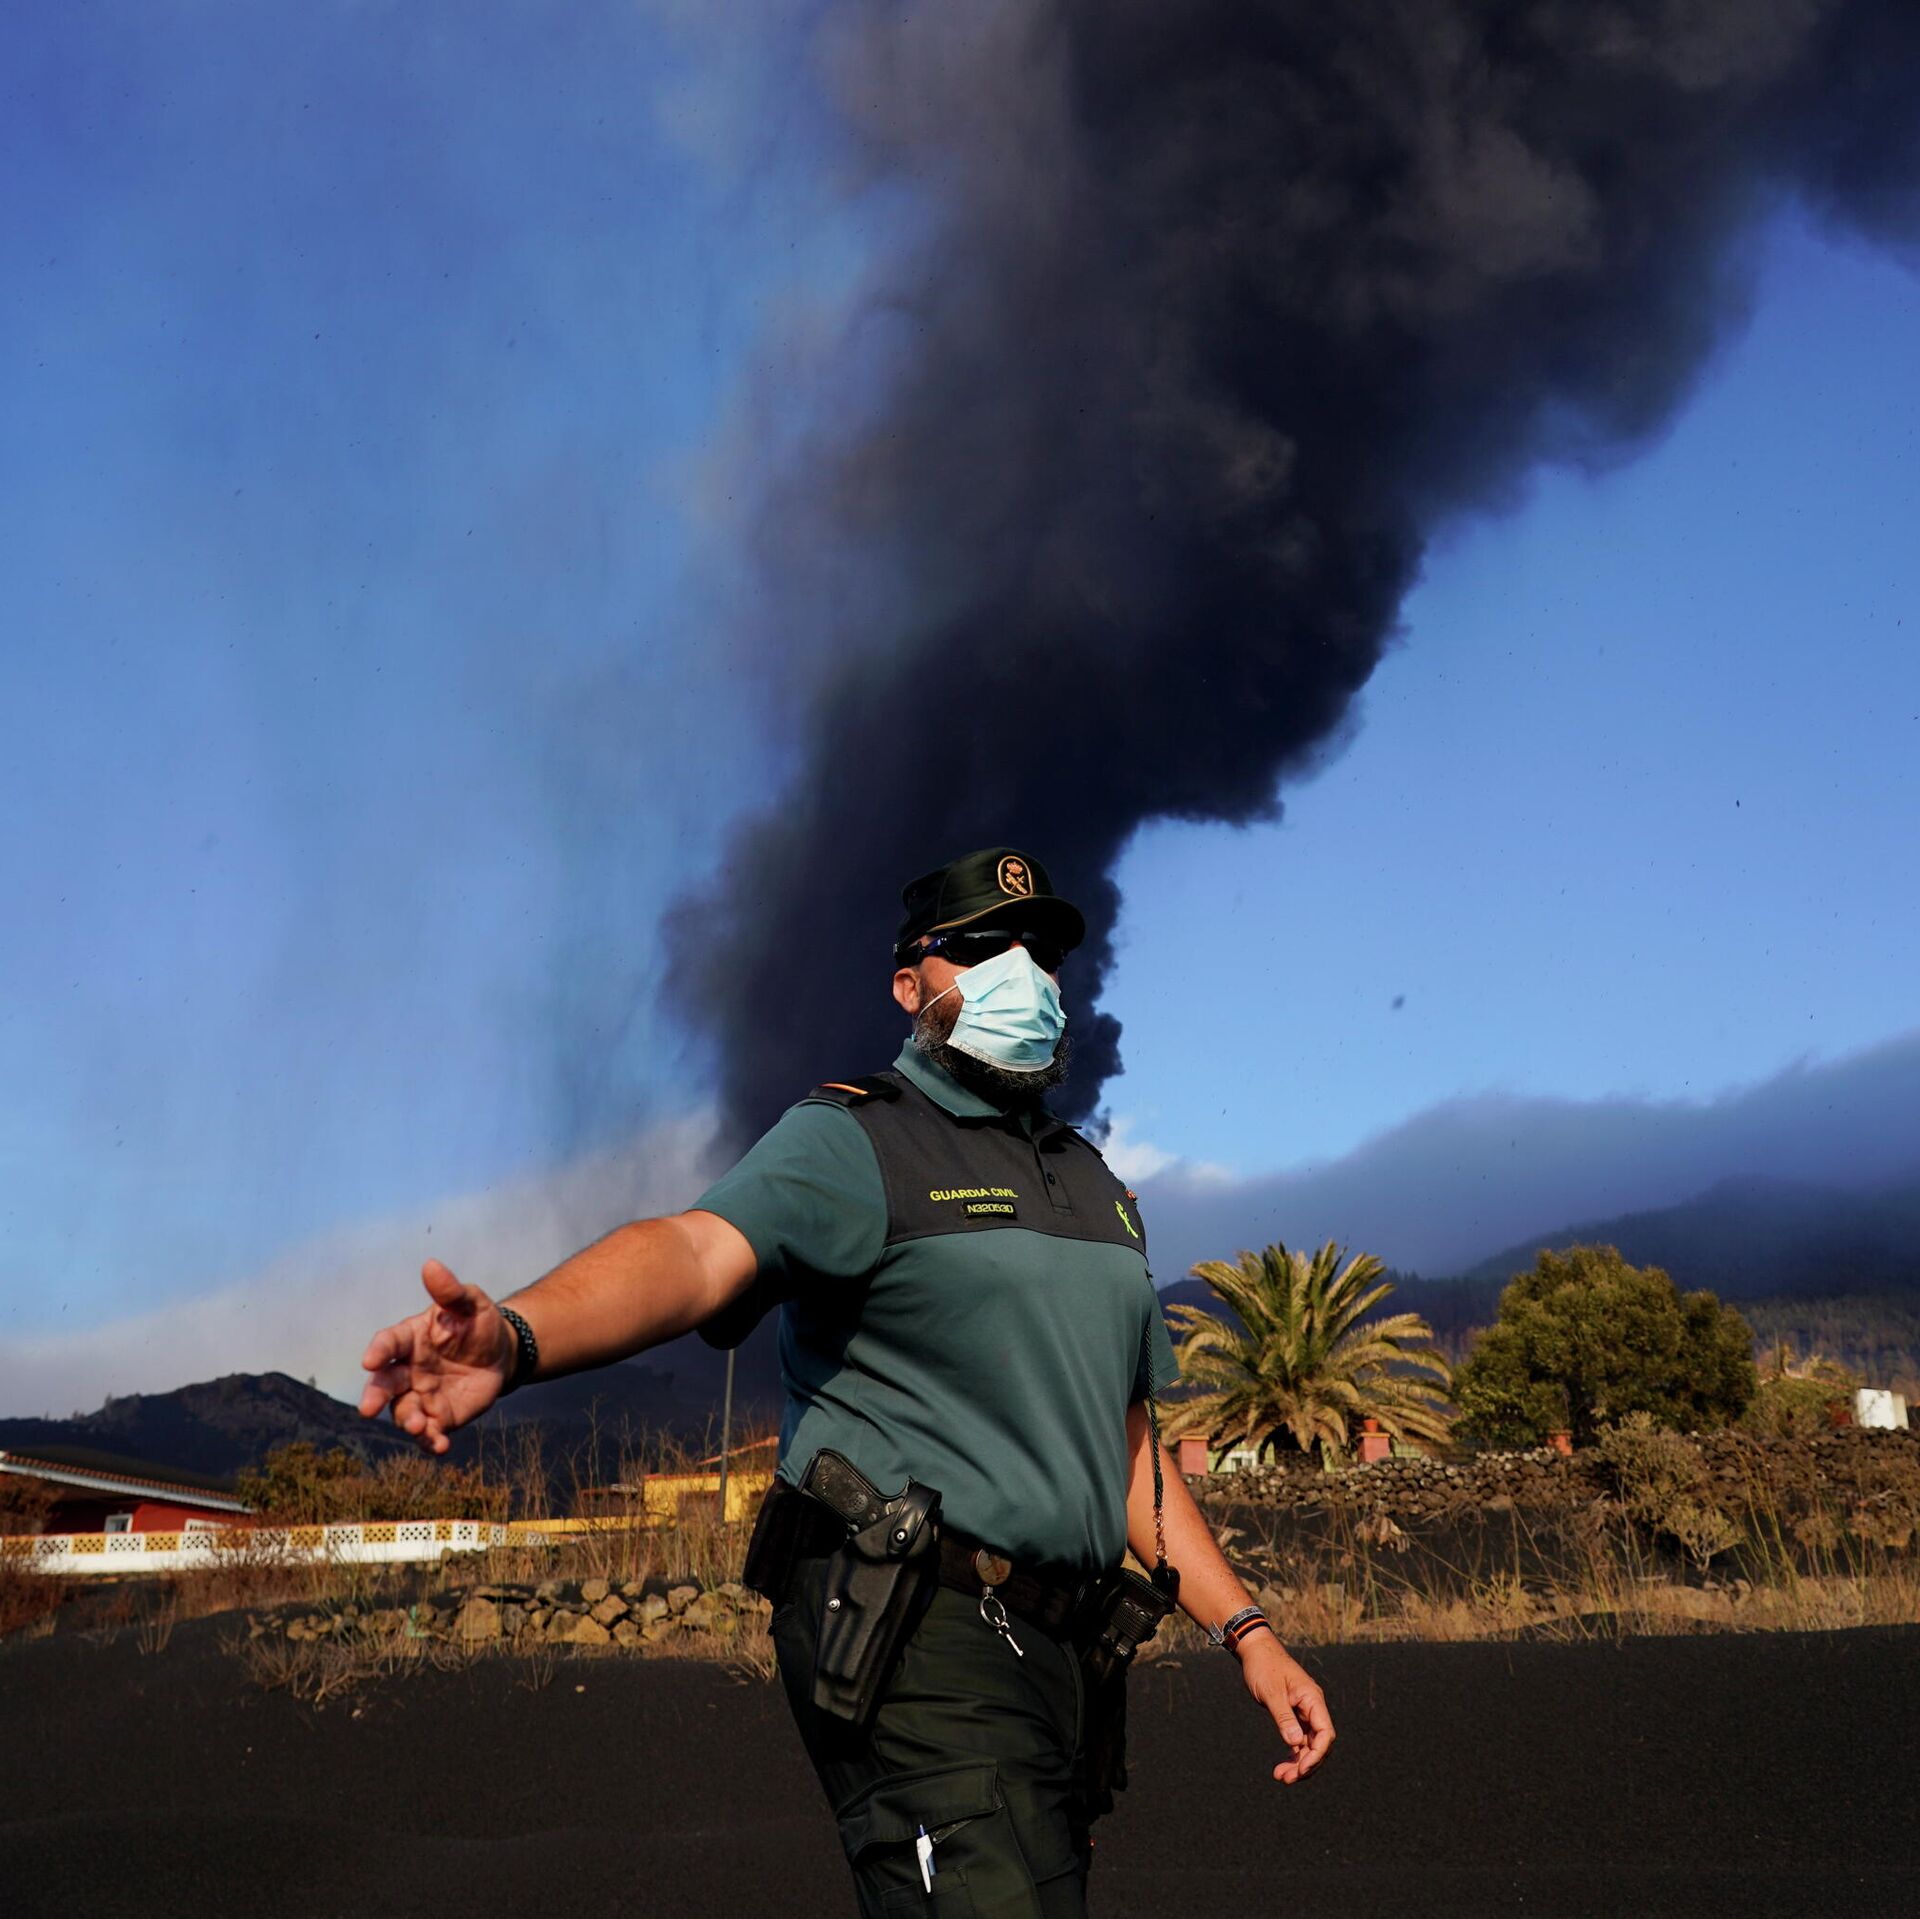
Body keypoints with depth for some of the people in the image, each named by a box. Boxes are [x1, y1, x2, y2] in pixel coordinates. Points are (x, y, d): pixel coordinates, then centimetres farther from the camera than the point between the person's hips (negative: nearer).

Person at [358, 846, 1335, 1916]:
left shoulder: (1093, 1186, 19)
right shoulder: (855, 1143, -5)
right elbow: (701, 1250, -26)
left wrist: (1244, 1629, 16)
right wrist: (518, 1337, -46)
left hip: (1062, 1652, 8)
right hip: (921, 1635, -8)